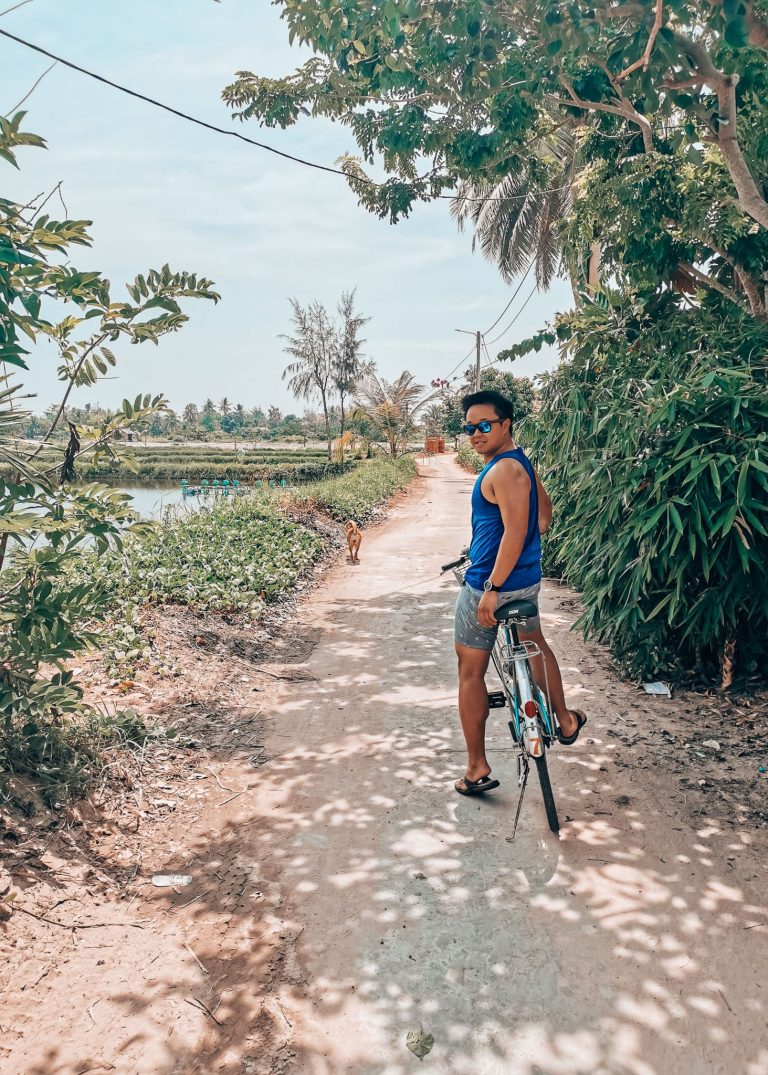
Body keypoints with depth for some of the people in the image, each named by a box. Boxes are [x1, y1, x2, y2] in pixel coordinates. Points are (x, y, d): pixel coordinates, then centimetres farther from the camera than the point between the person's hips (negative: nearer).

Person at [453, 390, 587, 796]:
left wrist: (492, 587, -29)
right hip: (526, 580, 10)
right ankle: (565, 721, 50)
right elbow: (544, 509, 22)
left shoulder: (503, 470, -20)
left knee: (470, 671, 3)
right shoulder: (520, 462, 10)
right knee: (535, 645, 32)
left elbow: (515, 530, -28)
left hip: (488, 586, -10)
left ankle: (477, 770, 10)